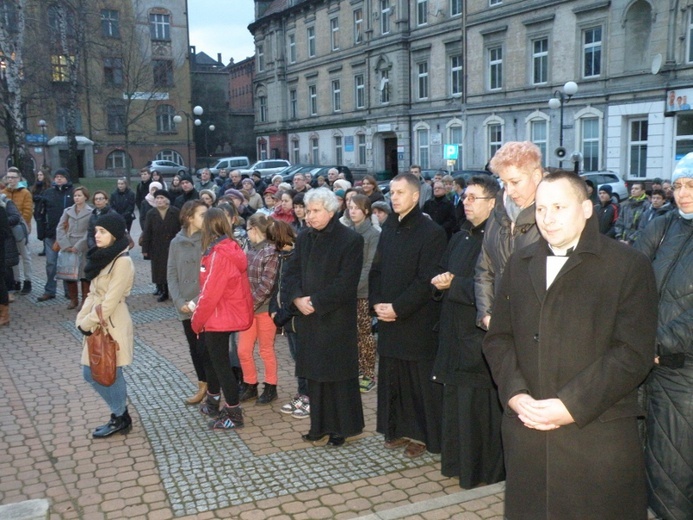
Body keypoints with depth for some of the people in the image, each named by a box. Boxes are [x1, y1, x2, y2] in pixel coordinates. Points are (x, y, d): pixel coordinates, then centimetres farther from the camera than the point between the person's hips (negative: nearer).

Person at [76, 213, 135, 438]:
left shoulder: (122, 262, -18)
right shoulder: (103, 257, 9)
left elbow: (110, 302, -20)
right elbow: (93, 293, 13)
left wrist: (86, 324, -13)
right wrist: (82, 318, 1)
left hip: (112, 326, -9)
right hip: (97, 324, 9)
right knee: (90, 373, 14)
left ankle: (120, 419, 22)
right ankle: (120, 414, 29)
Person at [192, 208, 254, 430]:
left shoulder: (218, 254, -22)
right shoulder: (231, 248, 6)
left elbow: (210, 292, -22)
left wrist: (196, 320, -10)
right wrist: (201, 317, 12)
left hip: (218, 318, -9)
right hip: (229, 315, 9)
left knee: (220, 363, 1)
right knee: (212, 358, 22)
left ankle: (234, 414, 10)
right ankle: (213, 403, 38)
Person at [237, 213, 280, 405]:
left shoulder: (271, 252, -13)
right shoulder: (250, 250, 7)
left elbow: (266, 285, -18)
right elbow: (244, 278, 10)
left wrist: (251, 304, -18)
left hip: (265, 308, -6)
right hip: (248, 308, 6)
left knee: (266, 350, 7)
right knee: (243, 350, 9)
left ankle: (270, 388, 24)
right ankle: (250, 385, 28)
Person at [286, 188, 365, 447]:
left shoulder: (350, 240, -10)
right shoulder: (303, 238, 10)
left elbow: (346, 282, -16)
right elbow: (292, 272, 10)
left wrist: (315, 301, -17)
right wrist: (298, 298, -8)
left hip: (337, 319, -6)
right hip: (308, 318, 6)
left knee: (338, 373, 3)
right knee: (315, 373, 12)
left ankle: (343, 426, 16)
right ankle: (320, 424, 24)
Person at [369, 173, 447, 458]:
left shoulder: (431, 232, -10)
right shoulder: (389, 228, 11)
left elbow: (427, 280, -15)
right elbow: (376, 270, 13)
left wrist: (397, 308, -16)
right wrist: (377, 303, -2)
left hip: (418, 323, -6)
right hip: (388, 318, 6)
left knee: (420, 380, 3)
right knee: (392, 378, 12)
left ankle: (422, 434, 17)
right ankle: (398, 429, 26)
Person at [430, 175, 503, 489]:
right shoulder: (460, 238, 14)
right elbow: (442, 274, 17)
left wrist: (454, 284, -18)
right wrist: (440, 282, -5)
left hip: (481, 337, -8)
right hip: (456, 334, 8)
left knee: (481, 407, 1)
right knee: (456, 403, 15)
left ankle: (485, 472, 16)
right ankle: (459, 461, 30)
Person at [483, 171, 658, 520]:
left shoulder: (629, 266, -3)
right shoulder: (519, 264, 12)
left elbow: (634, 353, -11)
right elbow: (498, 337, 9)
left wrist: (571, 406, -16)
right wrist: (515, 394, -7)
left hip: (598, 435, -3)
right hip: (525, 430, 4)